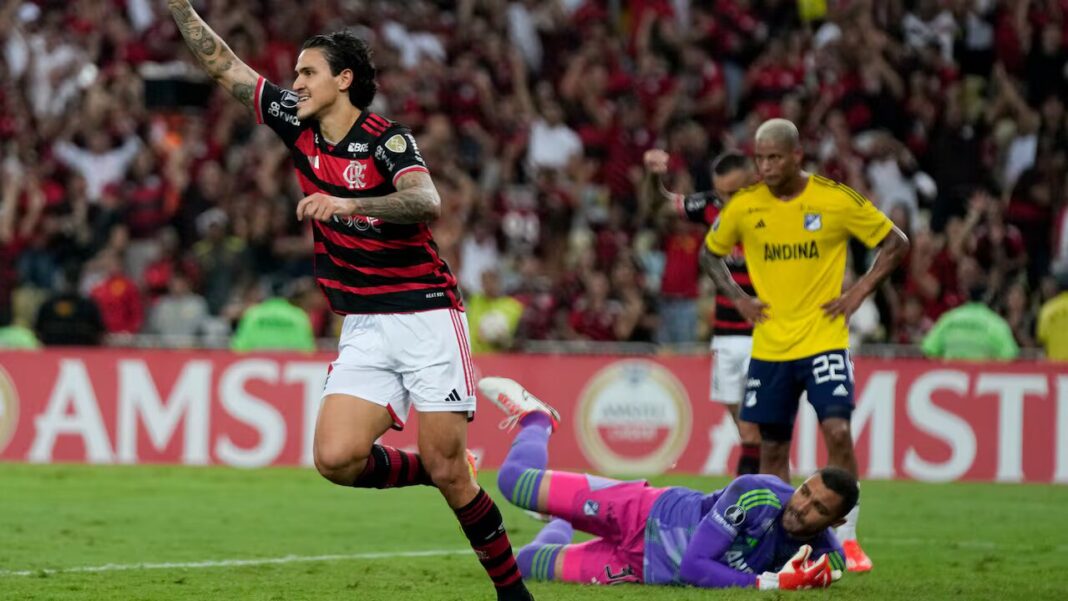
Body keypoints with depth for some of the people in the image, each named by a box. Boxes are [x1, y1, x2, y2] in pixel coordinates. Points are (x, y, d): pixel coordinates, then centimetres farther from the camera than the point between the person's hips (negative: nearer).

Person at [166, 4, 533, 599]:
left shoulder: (387, 139, -12)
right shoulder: (298, 125, 7)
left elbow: (427, 202, -32)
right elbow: (224, 65, 13)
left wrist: (347, 204, -44)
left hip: (426, 319, -6)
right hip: (364, 330, 6)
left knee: (447, 471, -9)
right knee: (336, 458, -13)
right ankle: (438, 472, 14)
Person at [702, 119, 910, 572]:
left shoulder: (836, 200, -8)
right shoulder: (744, 206, -1)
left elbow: (896, 243, 2)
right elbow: (710, 253, 17)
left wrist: (859, 292, -6)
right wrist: (738, 298, 3)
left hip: (824, 341, -3)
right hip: (769, 344, 3)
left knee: (837, 431, -17)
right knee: (772, 448, 6)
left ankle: (847, 539, -7)